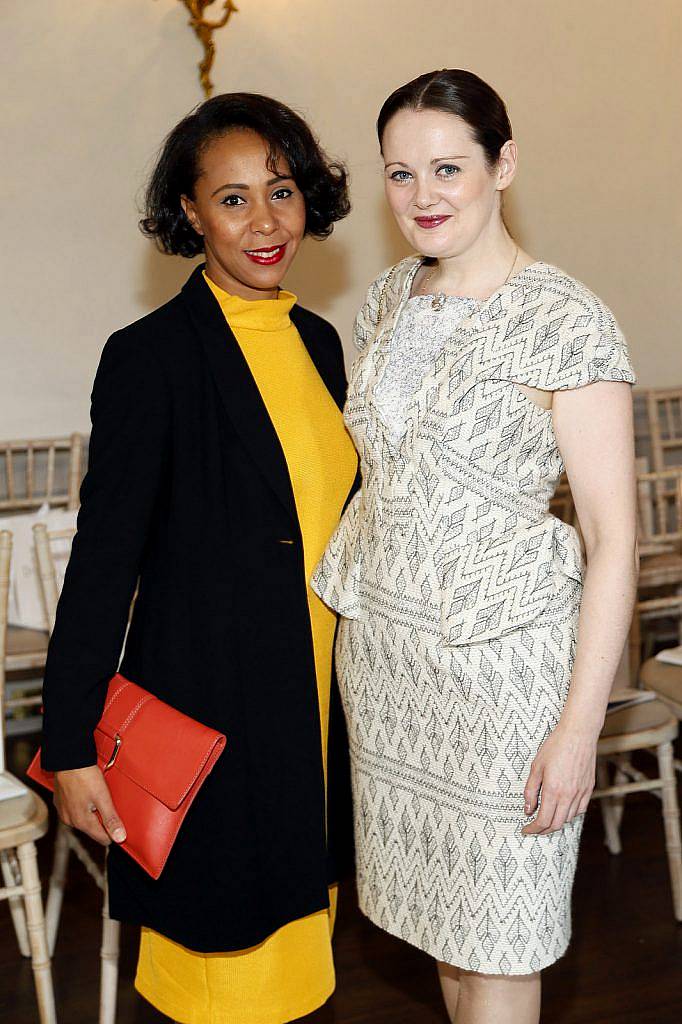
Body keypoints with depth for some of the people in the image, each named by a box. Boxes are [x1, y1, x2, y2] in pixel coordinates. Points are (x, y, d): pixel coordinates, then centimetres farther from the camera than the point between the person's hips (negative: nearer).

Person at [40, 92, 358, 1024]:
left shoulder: (317, 341, 7)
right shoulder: (151, 355, -14)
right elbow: (104, 556, -14)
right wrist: (71, 743, -13)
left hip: (315, 701, 6)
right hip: (210, 702, -6)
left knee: (292, 923, 19)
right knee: (225, 949, 8)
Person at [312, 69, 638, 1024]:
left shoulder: (566, 321, -14)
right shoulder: (389, 299, 6)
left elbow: (614, 537, -14)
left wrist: (580, 724, -18)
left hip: (501, 652, -6)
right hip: (381, 641, 6)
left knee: (497, 941, 6)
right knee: (440, 915, 18)